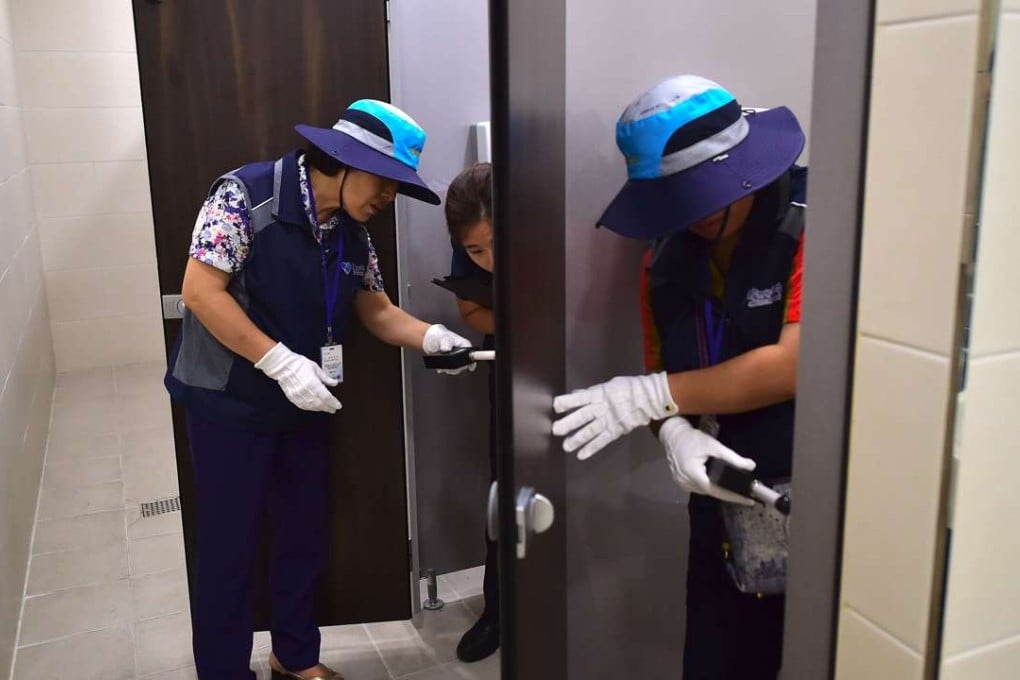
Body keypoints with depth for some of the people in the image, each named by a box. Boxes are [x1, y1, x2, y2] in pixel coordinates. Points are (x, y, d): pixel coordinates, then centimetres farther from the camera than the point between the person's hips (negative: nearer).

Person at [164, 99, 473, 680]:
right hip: (230, 404, -6)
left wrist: (431, 337, -12)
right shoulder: (248, 194, -19)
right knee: (230, 546, 5)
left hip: (304, 405, 7)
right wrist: (281, 362, -26)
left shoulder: (353, 233, 1)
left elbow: (377, 311, 7)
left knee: (306, 534, 16)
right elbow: (201, 292, -22)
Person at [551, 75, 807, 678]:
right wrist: (676, 434, -16)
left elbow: (794, 367, -21)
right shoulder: (668, 260, 6)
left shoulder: (812, 229, -14)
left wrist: (645, 397, -18)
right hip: (724, 503, 5)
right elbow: (666, 378, 8)